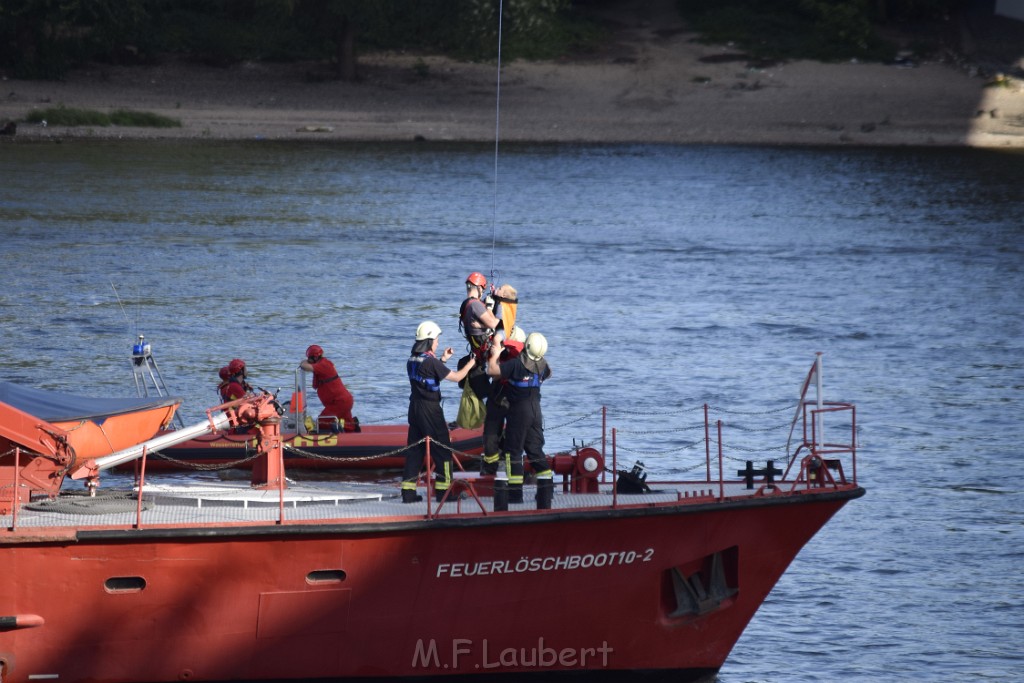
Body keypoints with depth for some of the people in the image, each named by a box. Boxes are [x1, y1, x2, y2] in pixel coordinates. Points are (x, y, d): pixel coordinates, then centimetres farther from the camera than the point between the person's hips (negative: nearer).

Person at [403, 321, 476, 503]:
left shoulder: (412, 361, 7)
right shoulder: (431, 362, -17)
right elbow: (456, 377, -13)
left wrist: (442, 359, 23)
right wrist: (471, 364, 2)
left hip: (415, 407, 8)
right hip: (430, 409, -8)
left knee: (414, 449, 10)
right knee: (442, 450, 2)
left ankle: (408, 492, 9)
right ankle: (443, 489, 4)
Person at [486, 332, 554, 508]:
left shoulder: (516, 364, -19)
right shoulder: (542, 366, 0)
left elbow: (492, 370, -19)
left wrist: (495, 355, 0)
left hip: (519, 410, -6)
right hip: (535, 410, 6)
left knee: (513, 450, 1)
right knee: (536, 450, 12)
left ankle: (515, 491, -2)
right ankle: (546, 485, 8)